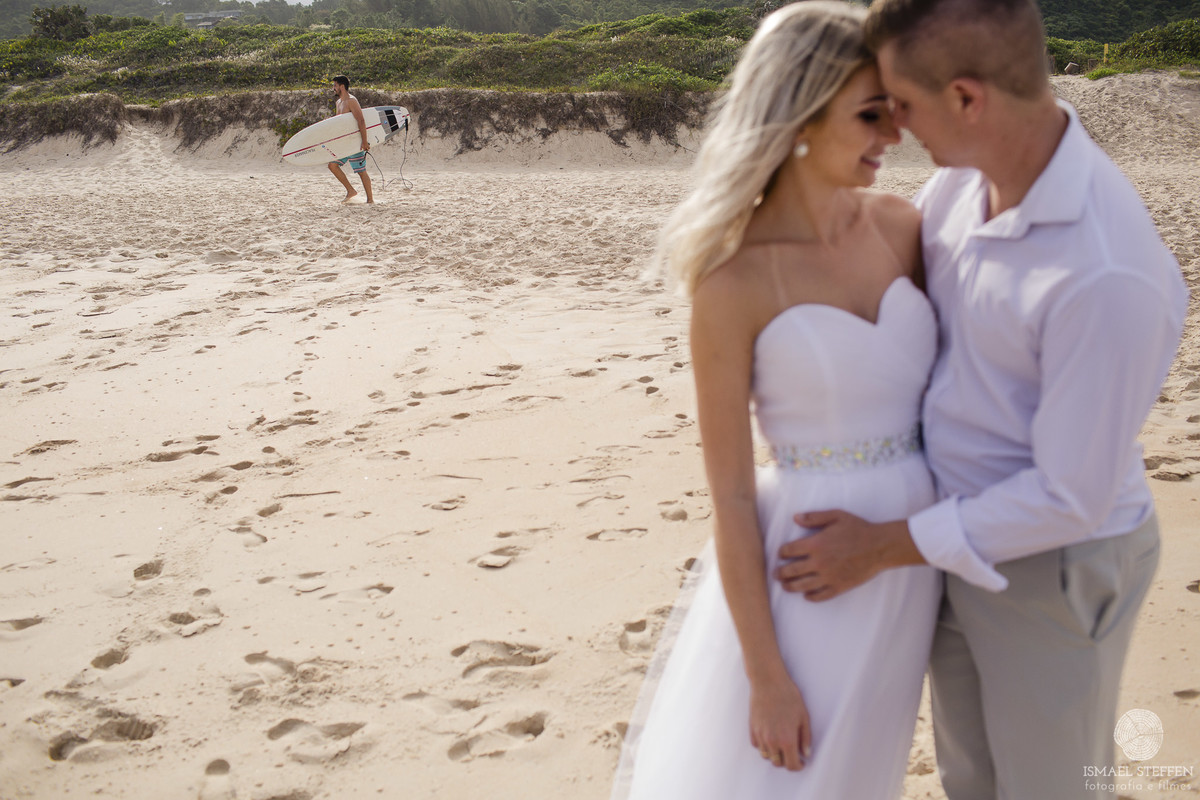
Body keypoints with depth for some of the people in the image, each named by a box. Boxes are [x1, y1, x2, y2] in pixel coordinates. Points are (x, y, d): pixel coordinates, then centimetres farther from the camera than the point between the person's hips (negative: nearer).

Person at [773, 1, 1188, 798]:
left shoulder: (1108, 276, -36)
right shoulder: (963, 178, -9)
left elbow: (1072, 496, -28)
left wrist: (884, 548, -22)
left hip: (1058, 569, -7)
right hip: (966, 532, 8)